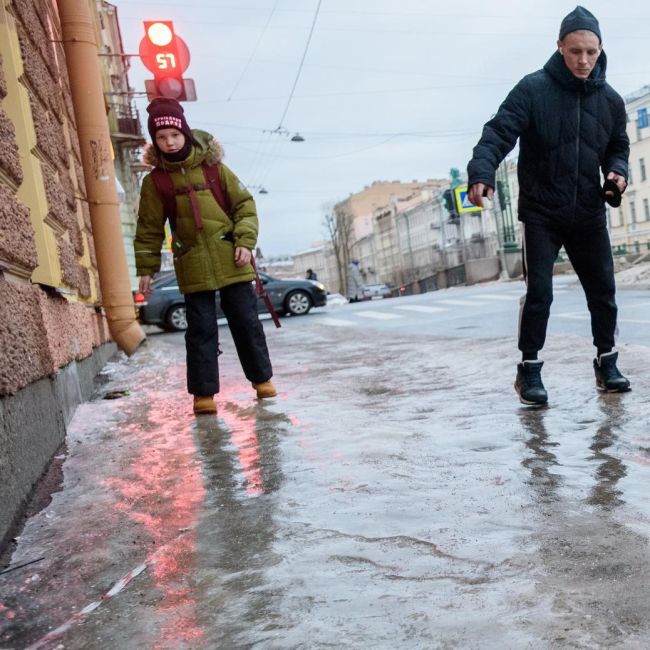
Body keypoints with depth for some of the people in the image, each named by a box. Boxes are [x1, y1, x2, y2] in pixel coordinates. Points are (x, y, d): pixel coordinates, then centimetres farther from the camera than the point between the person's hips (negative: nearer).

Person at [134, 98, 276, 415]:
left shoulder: (213, 167, 3)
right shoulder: (155, 181, 3)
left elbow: (244, 204, 5)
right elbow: (149, 228, 9)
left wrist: (245, 241, -6)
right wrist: (146, 268, 7)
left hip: (231, 261, 1)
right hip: (193, 267, 0)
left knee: (246, 321, 7)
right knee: (201, 329, 0)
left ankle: (262, 378, 22)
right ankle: (204, 391, 9)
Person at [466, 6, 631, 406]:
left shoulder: (610, 100, 6)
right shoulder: (533, 89, -9)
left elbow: (618, 147, 18)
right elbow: (499, 132, -19)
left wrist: (618, 173, -5)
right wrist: (482, 173, -37)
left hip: (589, 214, 5)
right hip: (541, 212, -4)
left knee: (603, 289, 9)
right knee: (539, 291, -8)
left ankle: (607, 362, 26)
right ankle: (530, 368, 7)